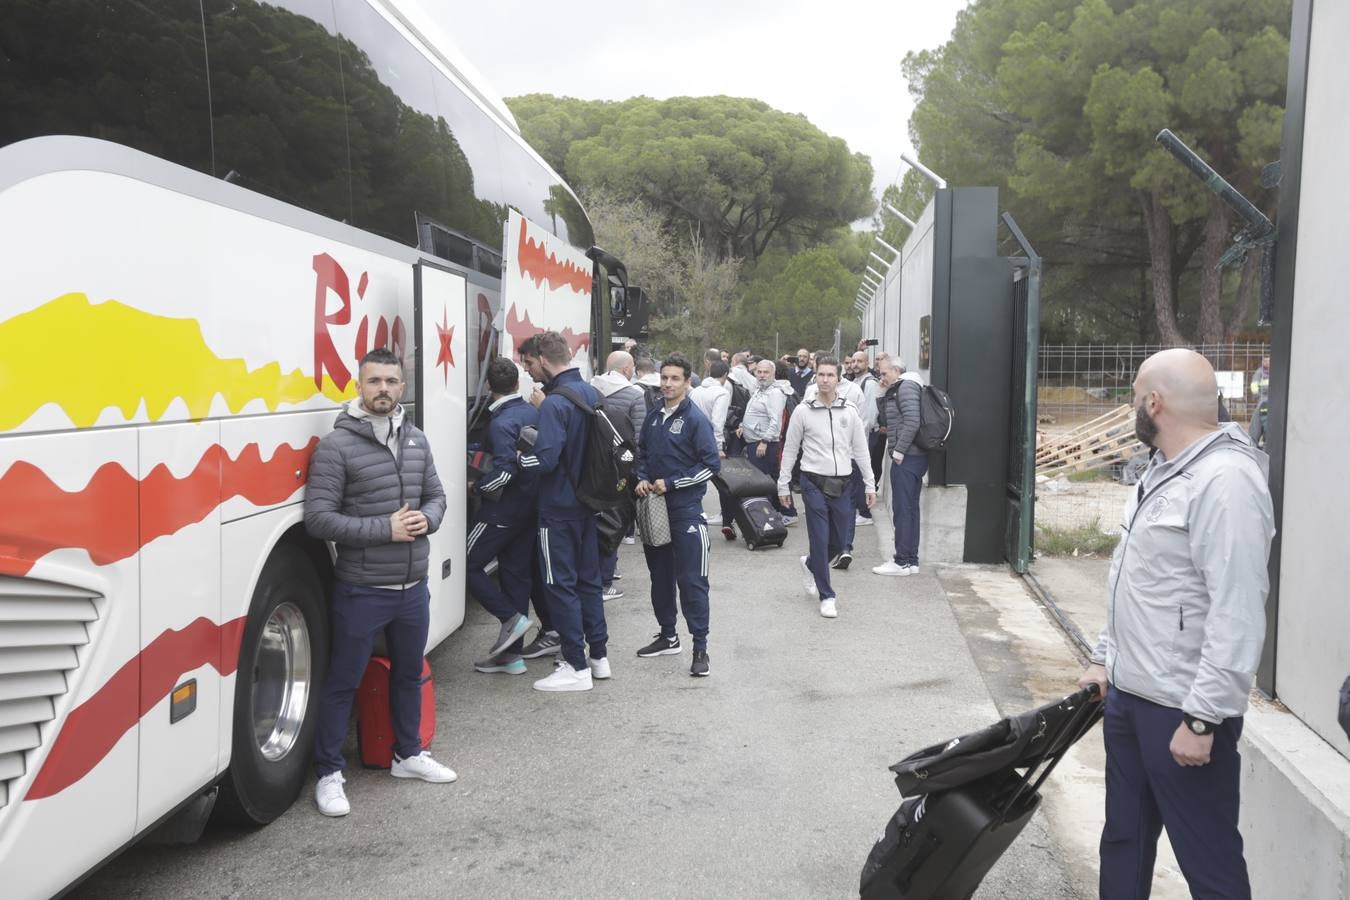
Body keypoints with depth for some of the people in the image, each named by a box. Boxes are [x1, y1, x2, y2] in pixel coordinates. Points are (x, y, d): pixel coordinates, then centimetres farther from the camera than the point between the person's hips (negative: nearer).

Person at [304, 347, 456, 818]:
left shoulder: (417, 440, 5)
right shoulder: (336, 445, -13)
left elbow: (436, 496, 14)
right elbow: (318, 519, -16)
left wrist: (426, 519, -10)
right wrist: (386, 529, -21)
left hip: (413, 588, 6)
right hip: (361, 592, -6)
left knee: (408, 674, 21)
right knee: (342, 683, 6)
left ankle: (409, 754, 39)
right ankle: (329, 774, 21)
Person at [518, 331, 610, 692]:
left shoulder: (554, 403, -20)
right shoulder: (592, 394, 7)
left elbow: (545, 459, -27)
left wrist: (514, 458, -11)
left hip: (559, 509, -8)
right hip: (589, 503, 8)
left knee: (560, 584, 0)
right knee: (588, 578, 17)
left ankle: (577, 668, 5)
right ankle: (599, 656, 25)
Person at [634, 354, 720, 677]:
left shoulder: (695, 419, -10)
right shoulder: (653, 417, 9)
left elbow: (711, 464, -13)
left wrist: (670, 483, -14)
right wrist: (642, 479, 1)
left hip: (686, 510, -7)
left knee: (691, 580, -5)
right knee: (660, 575, 16)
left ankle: (700, 647, 2)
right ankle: (668, 636, 30)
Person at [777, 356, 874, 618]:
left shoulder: (849, 412, 4)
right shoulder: (803, 411, -2)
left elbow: (861, 450, 9)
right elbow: (790, 449, 3)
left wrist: (870, 484, 7)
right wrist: (783, 485, 4)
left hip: (841, 484, 3)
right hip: (814, 482, -3)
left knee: (838, 541, 10)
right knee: (820, 540, -4)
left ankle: (810, 564, 40)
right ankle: (826, 596, 7)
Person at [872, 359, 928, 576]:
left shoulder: (907, 386, -10)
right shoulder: (899, 389, 21)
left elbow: (912, 421, -21)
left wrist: (898, 450, -19)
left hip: (907, 458, -10)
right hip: (913, 457, 10)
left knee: (902, 509, -6)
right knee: (910, 508, 13)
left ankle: (902, 562, -2)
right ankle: (911, 560, 19)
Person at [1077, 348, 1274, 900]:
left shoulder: (1225, 480, -20)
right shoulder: (1163, 469, 12)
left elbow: (1237, 616, -24)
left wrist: (1201, 719, -23)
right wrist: (1106, 658, 20)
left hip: (1182, 709, -10)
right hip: (1129, 693, 10)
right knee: (1124, 840, 20)